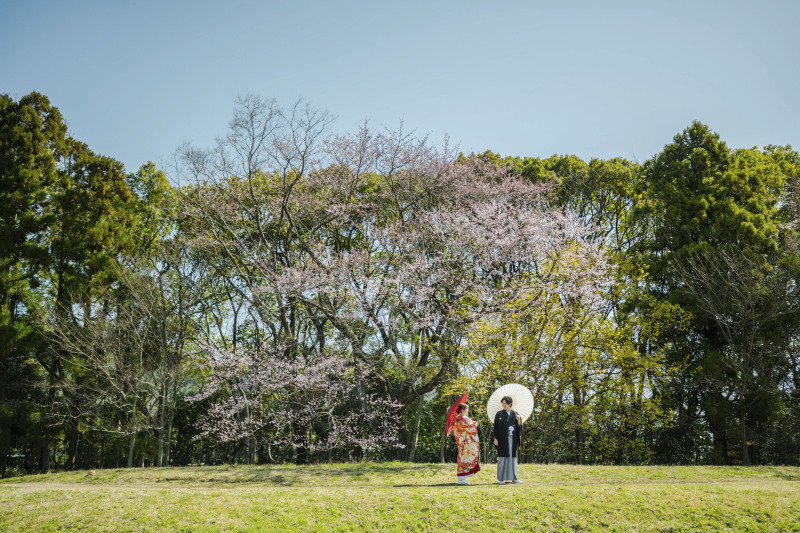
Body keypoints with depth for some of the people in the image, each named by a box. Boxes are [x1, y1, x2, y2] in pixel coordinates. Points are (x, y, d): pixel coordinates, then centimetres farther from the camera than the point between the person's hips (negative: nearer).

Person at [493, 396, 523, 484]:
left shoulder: (515, 414, 9)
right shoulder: (499, 414, 1)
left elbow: (519, 428, 6)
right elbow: (496, 427, -1)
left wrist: (519, 421, -14)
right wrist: (495, 438, -9)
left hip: (513, 439, 3)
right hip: (502, 439, -3)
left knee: (513, 457, 5)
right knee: (502, 458, -4)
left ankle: (514, 478, 13)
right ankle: (500, 479, -1)